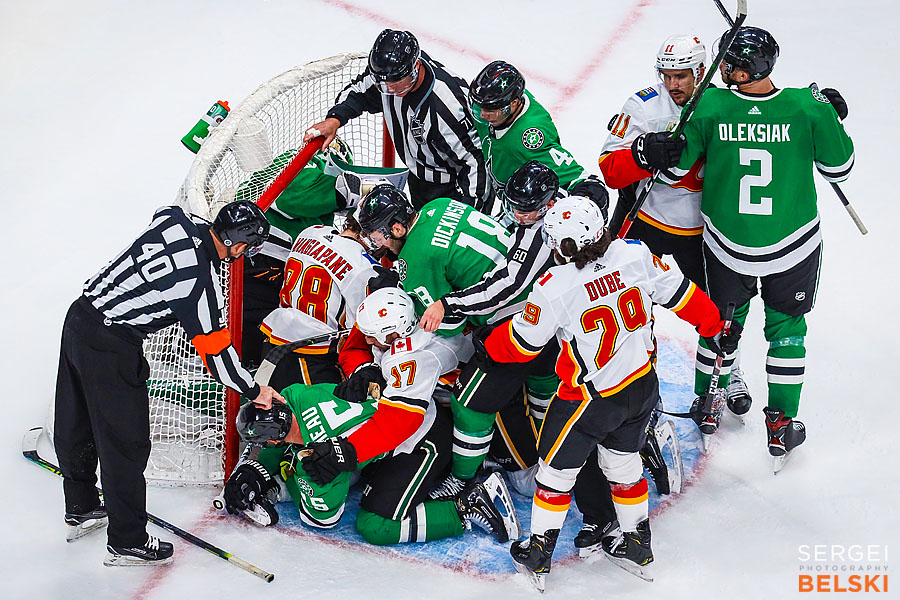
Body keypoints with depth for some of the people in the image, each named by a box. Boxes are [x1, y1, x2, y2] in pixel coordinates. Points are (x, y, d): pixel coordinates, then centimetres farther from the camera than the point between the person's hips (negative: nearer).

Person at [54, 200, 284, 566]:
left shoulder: (174, 220, -3)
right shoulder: (200, 282, -22)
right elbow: (215, 351, -14)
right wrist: (254, 391, 0)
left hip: (80, 317, 9)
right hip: (112, 350, -9)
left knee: (76, 425, 23)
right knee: (125, 443, 3)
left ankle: (81, 509, 44)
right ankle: (127, 542, 14)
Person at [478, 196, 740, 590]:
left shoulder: (554, 288, -25)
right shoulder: (635, 254, -14)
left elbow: (523, 343, -10)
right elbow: (679, 292, 0)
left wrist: (487, 346, 11)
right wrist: (713, 326, 17)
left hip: (591, 398, -5)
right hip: (643, 386, 5)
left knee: (556, 467, 15)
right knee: (623, 461, 25)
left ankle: (538, 552, 27)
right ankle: (637, 545, 38)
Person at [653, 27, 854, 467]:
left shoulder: (709, 105, -16)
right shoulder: (808, 107, -16)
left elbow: (674, 169, -7)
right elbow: (838, 169, -3)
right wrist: (830, 117, 10)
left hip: (727, 245, 1)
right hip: (794, 245, 0)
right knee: (786, 327, 20)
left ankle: (706, 399, 39)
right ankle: (781, 423, 23)